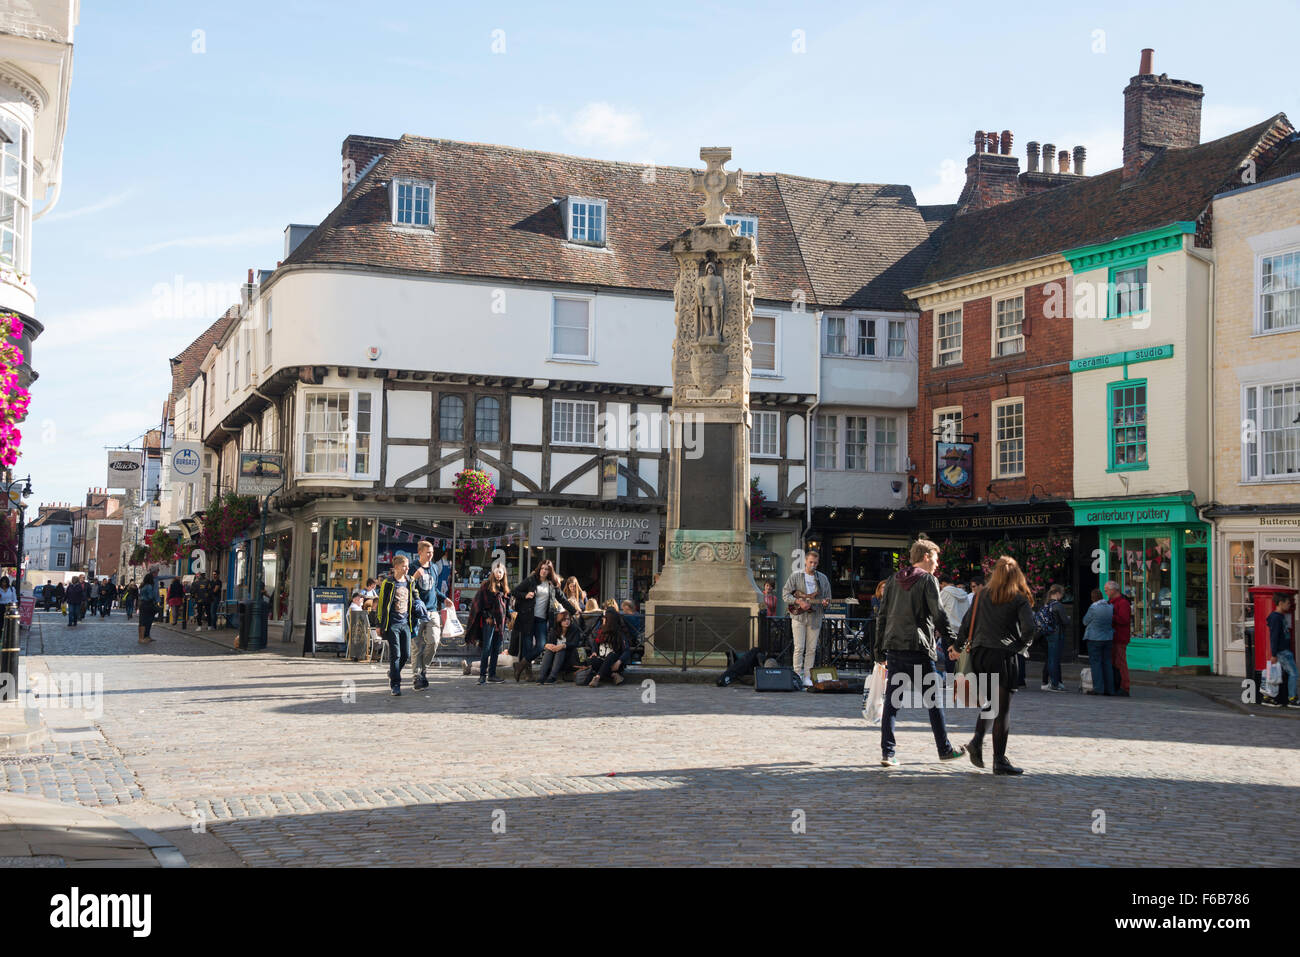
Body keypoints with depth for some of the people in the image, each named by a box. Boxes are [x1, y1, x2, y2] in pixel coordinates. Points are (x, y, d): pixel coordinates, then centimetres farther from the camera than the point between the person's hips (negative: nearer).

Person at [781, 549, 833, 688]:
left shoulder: (823, 579, 12)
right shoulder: (795, 576, 3)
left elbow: (827, 597, 15)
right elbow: (785, 594, -1)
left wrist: (825, 602, -8)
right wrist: (799, 602, -15)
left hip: (815, 618, 3)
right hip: (798, 616, -3)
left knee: (811, 649, 2)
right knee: (799, 648, -7)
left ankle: (807, 678, 7)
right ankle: (797, 676, -3)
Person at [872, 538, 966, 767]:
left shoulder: (893, 581, 14)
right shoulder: (928, 580, -3)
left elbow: (882, 616, 14)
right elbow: (938, 614, -10)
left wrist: (879, 649, 17)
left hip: (893, 647, 5)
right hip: (918, 648, -5)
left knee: (892, 701, 5)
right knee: (933, 700, 7)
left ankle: (887, 752, -1)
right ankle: (944, 749, 15)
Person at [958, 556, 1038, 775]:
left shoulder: (983, 595, 8)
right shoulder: (1020, 600, -2)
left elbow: (967, 623, 9)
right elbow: (1030, 629, -13)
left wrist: (959, 645, 20)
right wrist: (1019, 646, 3)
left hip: (979, 654, 4)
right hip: (1003, 657, -4)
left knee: (988, 704, 20)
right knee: (1003, 709, 2)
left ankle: (977, 741, -1)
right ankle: (999, 760, 3)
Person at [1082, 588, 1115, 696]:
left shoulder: (1093, 608, -15)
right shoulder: (1110, 607, 1)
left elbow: (1085, 621, -4)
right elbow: (1113, 620, 12)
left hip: (1095, 638, -5)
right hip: (1108, 638, 6)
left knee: (1095, 663, 0)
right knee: (1107, 663, 10)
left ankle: (1098, 688, -5)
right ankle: (1109, 689, 10)